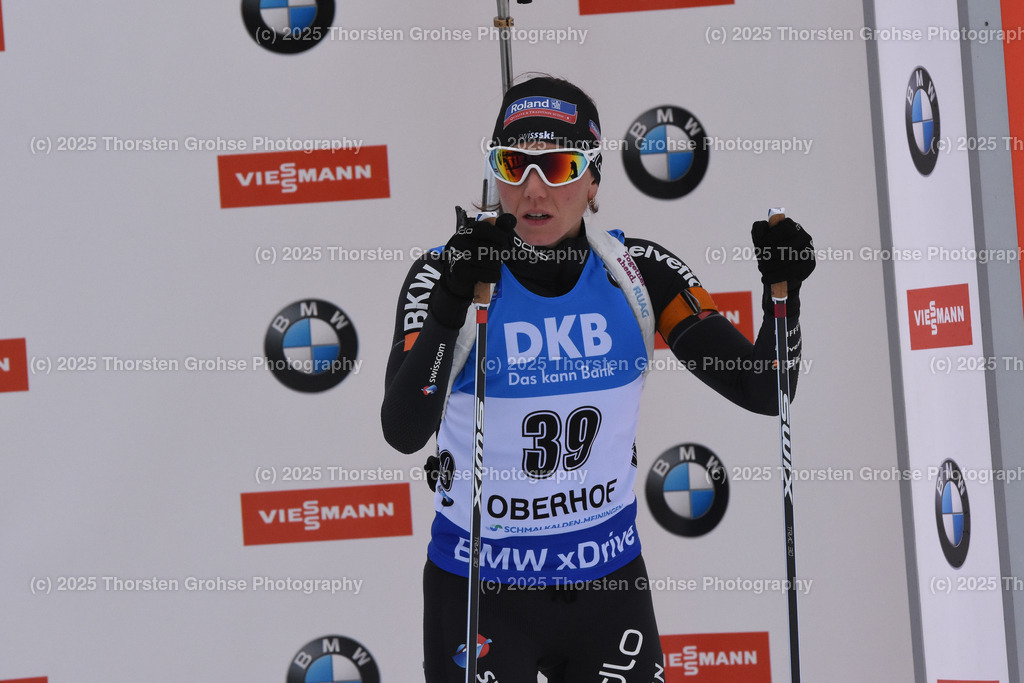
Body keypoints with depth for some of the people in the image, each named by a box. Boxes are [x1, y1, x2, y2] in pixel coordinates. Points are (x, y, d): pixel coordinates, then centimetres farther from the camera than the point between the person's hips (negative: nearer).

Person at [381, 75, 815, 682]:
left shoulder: (640, 274, -6)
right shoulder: (447, 275, -14)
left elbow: (766, 393, -6)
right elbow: (403, 432, -27)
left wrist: (783, 288, -21)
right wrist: (451, 307, -39)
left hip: (609, 581, 3)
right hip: (480, 588, -2)